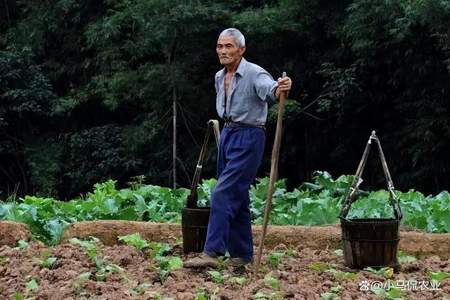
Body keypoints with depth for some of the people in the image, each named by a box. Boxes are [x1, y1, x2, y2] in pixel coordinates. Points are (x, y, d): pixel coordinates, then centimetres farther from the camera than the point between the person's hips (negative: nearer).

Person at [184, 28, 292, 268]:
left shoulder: (254, 74, -16)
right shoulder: (219, 77, 10)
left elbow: (268, 88, -38)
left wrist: (279, 89, -60)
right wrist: (227, 129, 17)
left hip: (248, 138, -8)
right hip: (227, 134, 8)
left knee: (224, 194, -16)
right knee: (237, 197, 11)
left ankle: (212, 252, -17)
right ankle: (242, 254, 18)